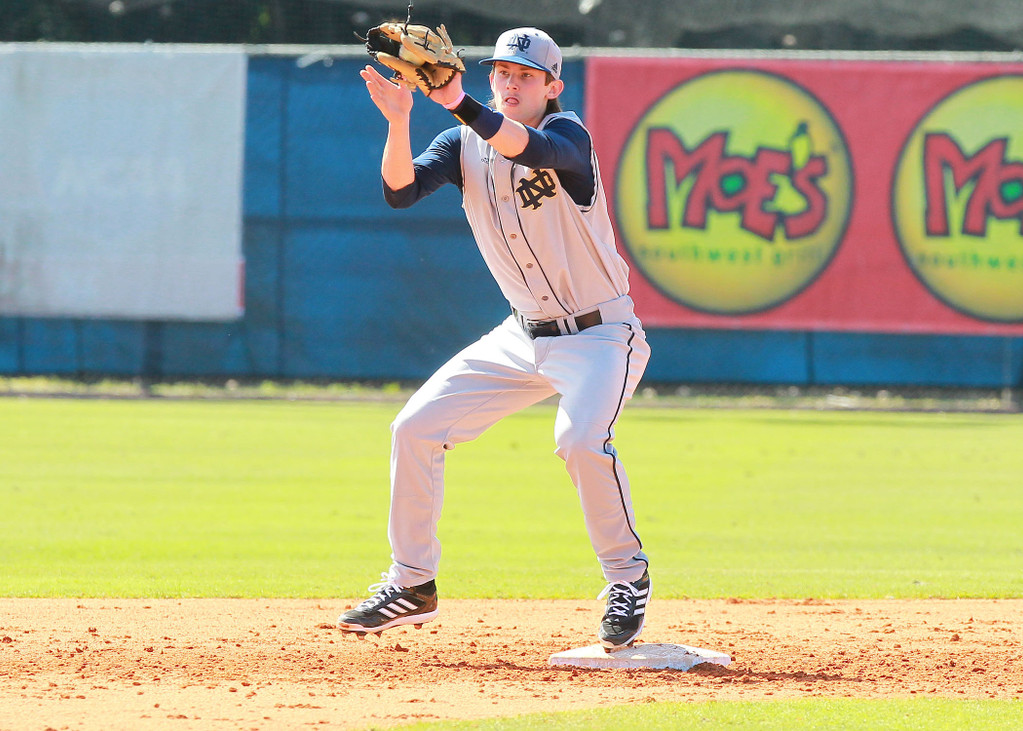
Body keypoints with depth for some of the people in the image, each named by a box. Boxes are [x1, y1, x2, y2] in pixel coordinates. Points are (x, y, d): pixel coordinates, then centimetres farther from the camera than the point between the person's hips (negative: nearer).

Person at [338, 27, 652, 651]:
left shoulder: (567, 134, -16)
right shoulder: (465, 145, 0)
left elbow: (531, 148, -40)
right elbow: (400, 190, -16)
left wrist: (458, 102, -52)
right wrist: (399, 121, -33)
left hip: (600, 336, -6)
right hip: (524, 336, 6)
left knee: (582, 439, -31)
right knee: (416, 428, 0)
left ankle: (627, 577, -10)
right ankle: (412, 584, 14)